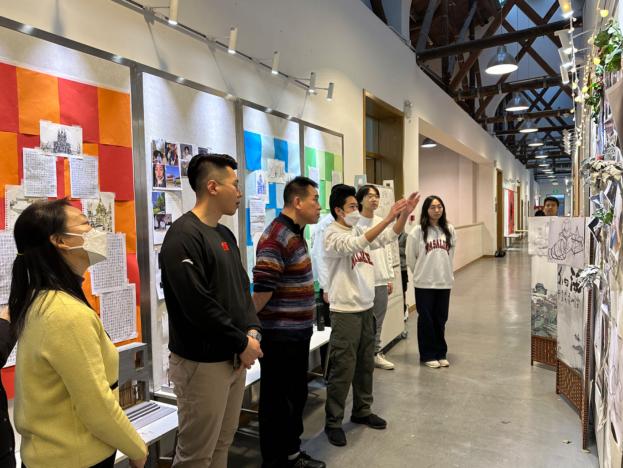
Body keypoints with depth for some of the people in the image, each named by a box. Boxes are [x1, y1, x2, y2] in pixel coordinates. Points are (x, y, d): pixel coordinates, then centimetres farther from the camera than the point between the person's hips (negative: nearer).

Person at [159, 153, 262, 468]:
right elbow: (198, 305, -24)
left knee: (222, 442, 20)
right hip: (202, 362, -8)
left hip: (234, 357, 8)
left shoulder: (225, 235, 11)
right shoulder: (183, 236, -18)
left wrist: (252, 329, -2)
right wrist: (242, 342, -15)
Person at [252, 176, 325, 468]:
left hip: (298, 332, 10)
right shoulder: (276, 237, -21)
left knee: (296, 396, 21)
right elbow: (262, 290, -23)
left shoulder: (296, 233, 10)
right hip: (280, 336, -10)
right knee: (277, 401, 6)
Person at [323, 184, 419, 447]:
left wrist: (404, 215, -13)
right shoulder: (333, 234, -14)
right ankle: (333, 422, 16)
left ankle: (362, 411, 34)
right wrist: (388, 218, -36)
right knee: (343, 369, 0)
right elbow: (355, 246, -32)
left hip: (366, 308, 8)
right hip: (345, 311, -7)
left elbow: (388, 238, 2)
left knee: (365, 364, 17)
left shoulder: (359, 230, 8)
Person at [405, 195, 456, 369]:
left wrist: (444, 271, 11)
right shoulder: (417, 231, -9)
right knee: (426, 319, 7)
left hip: (444, 282, 4)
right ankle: (428, 355, 20)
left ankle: (441, 353, 28)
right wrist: (421, 273, 8)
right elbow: (411, 258, -2)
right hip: (424, 283, -3)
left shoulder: (449, 230, 3)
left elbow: (450, 254, 12)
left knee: (441, 319, 13)